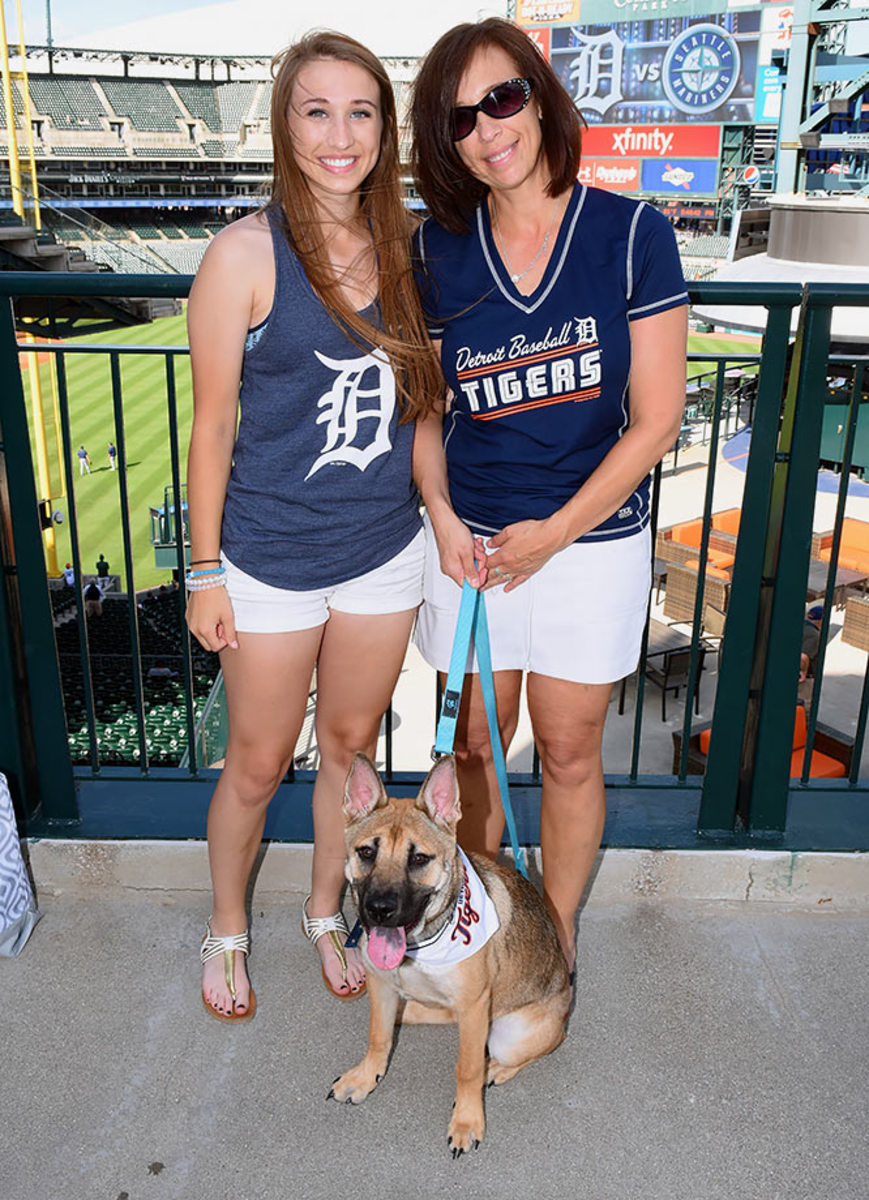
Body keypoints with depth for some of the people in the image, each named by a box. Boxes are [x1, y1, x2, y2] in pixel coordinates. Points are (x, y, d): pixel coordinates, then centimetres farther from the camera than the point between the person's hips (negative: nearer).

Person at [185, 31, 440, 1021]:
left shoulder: (399, 250, 2)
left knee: (350, 747, 19)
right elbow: (212, 423, -10)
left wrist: (441, 513, 8)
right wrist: (205, 572, -8)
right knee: (258, 766, 12)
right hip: (272, 560, -4)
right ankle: (227, 929, 40)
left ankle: (326, 911, 44)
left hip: (384, 552, 4)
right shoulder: (246, 254, -13)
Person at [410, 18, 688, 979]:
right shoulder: (438, 251, 1)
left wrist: (556, 532, -13)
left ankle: (556, 934, 33)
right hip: (471, 539, 2)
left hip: (592, 536, -2)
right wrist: (442, 516, -9)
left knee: (569, 754, 10)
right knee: (475, 745, 13)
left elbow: (656, 417, -8)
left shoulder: (631, 234, -8)